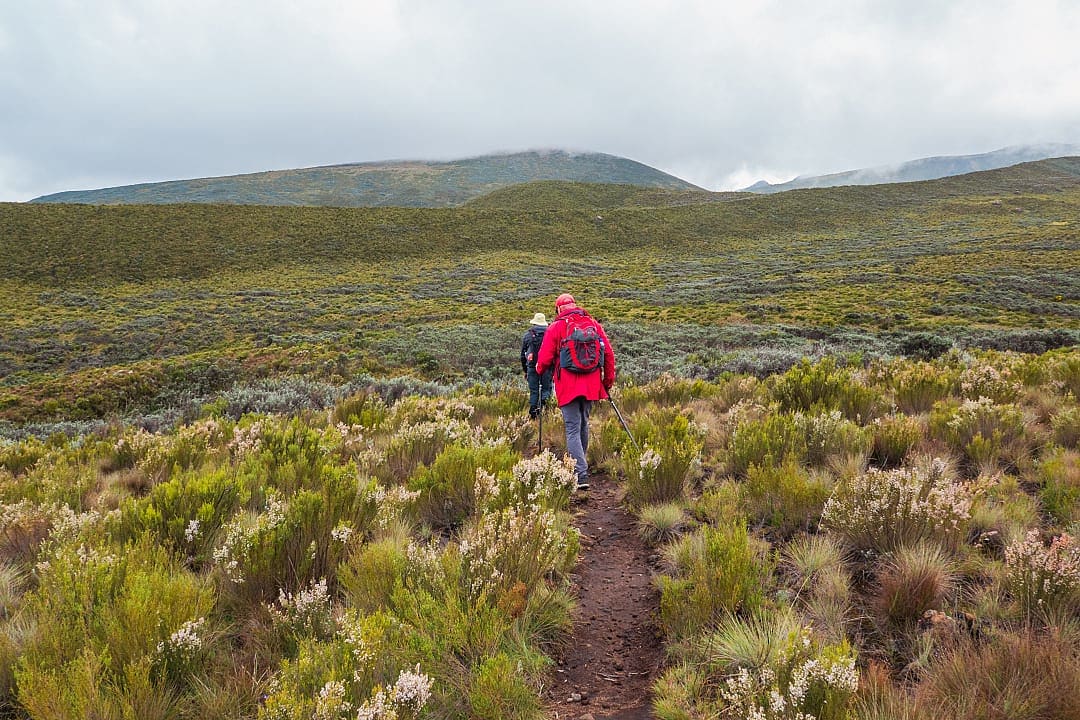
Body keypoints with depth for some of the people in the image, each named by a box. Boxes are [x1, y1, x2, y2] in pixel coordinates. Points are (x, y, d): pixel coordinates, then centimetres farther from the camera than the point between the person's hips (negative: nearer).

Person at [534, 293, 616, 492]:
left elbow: (545, 359, -4)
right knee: (583, 425, 21)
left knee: (573, 429, -4)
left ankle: (581, 475, -14)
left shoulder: (556, 327, -4)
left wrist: (540, 369, 19)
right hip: (591, 385, 4)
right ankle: (579, 464, 35)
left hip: (568, 386, -4)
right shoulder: (594, 325, 8)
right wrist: (609, 380, 17)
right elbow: (609, 353, 7)